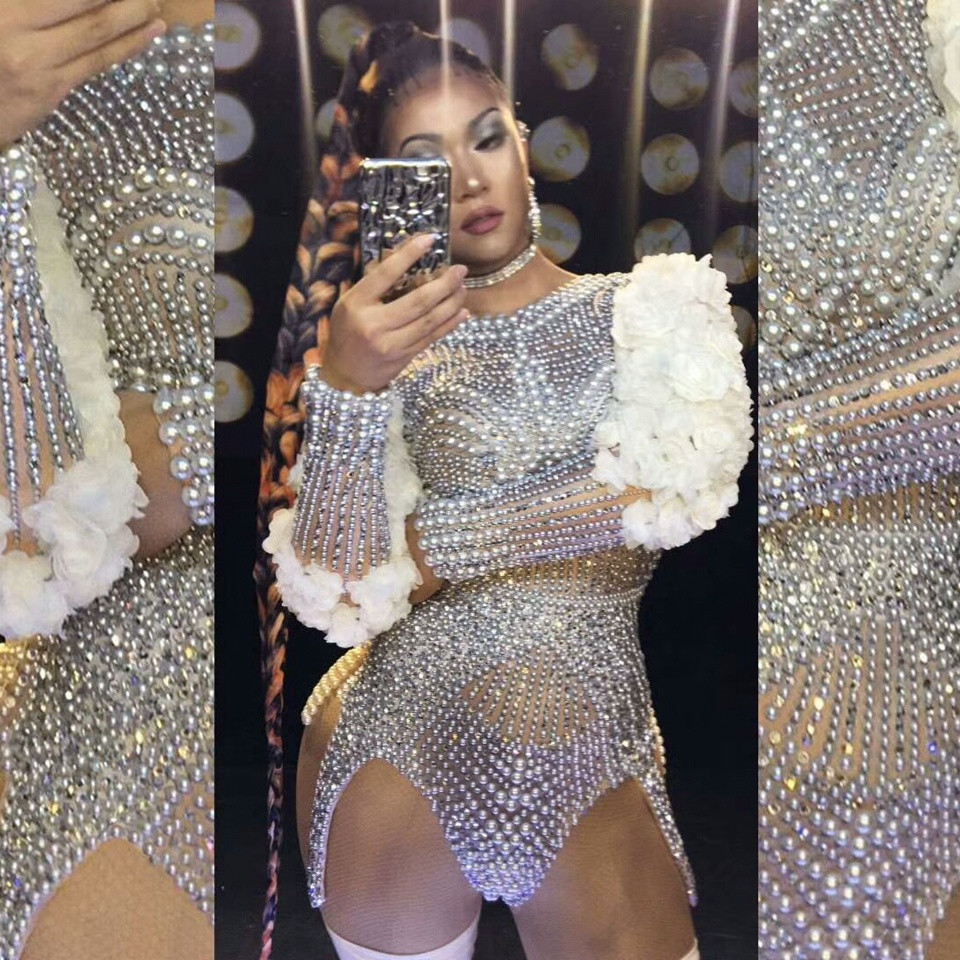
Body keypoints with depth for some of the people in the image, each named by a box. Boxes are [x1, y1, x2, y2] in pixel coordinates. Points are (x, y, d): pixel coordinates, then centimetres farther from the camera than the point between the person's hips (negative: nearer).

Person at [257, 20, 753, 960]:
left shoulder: (650, 306, 2)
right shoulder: (396, 345, -1)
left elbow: (675, 488, -15)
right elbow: (333, 595, -11)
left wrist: (421, 545, -10)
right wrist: (346, 387, -27)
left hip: (589, 753, 0)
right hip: (398, 746, 1)